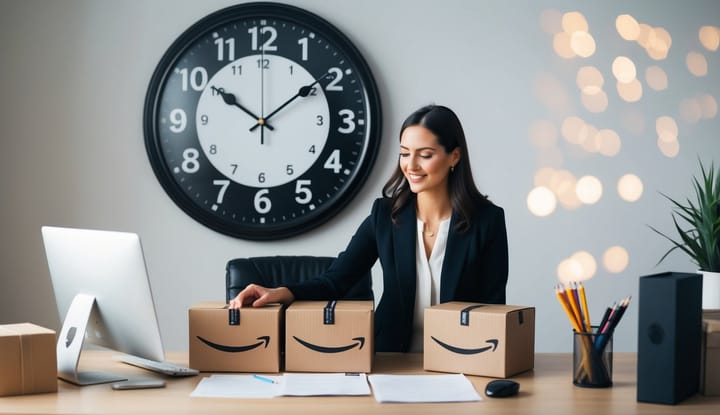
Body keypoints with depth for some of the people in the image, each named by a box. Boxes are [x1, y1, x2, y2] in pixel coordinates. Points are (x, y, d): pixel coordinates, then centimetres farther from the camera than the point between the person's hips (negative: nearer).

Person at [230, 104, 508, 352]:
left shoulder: (487, 219, -4)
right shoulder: (385, 214, 1)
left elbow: (493, 305, -1)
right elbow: (335, 280, -3)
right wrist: (282, 293, -22)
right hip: (393, 358, 1)